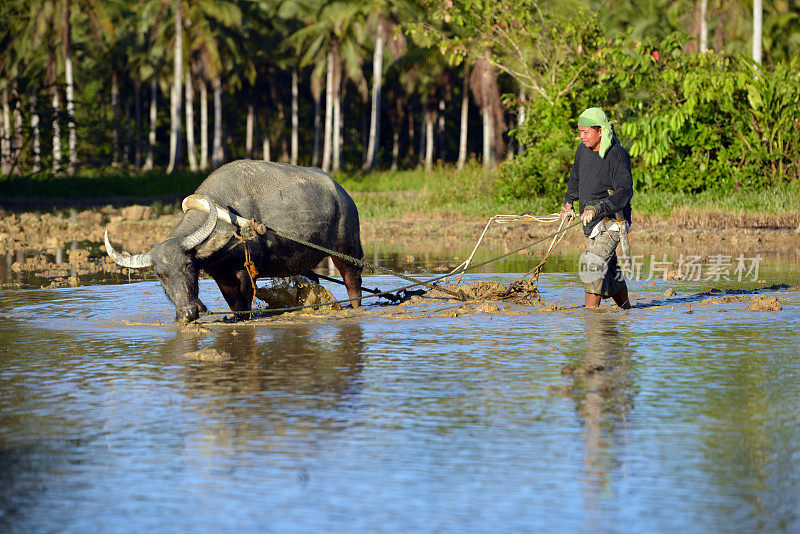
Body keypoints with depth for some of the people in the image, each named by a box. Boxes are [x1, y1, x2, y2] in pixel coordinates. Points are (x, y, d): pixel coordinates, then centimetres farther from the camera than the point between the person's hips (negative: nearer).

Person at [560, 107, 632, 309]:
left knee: (594, 264, -20)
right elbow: (576, 177, 26)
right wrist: (568, 202, 33)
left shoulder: (617, 155, -19)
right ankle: (626, 310, 29)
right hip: (592, 222, 8)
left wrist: (598, 209, -39)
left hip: (611, 220, -8)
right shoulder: (584, 149, 4)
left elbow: (625, 192, -28)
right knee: (609, 269, 15)